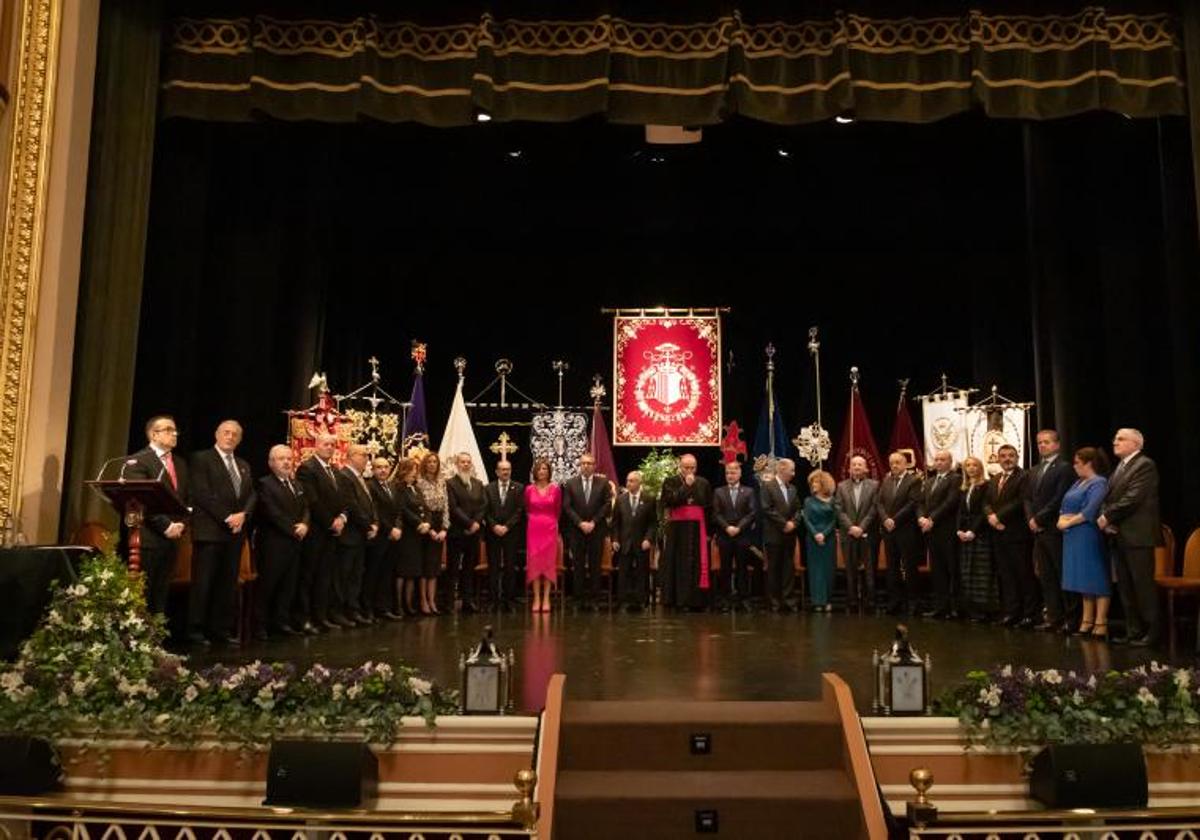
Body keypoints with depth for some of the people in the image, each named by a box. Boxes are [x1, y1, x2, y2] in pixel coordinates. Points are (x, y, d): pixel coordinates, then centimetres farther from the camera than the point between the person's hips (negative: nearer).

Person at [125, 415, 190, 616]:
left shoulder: (180, 464, 19)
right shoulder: (137, 461, -5)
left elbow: (186, 499, 19)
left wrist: (181, 524, 2)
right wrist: (166, 526, -16)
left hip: (171, 538, 7)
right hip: (147, 538, -7)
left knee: (161, 594, 7)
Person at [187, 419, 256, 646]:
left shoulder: (243, 465, 21)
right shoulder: (201, 459, 0)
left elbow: (251, 495, 14)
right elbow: (201, 493, -10)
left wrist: (243, 515, -6)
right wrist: (226, 517, -13)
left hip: (236, 531, 6)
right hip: (210, 530, -6)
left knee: (229, 583, 6)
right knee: (203, 582, -3)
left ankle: (223, 629, 10)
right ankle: (196, 629, 5)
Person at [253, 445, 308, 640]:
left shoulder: (296, 484, 17)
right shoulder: (265, 484, -8)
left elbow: (305, 508, 14)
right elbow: (273, 514, -16)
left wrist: (304, 525, -6)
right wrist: (293, 529, -13)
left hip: (294, 543, 7)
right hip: (273, 543, -7)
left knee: (288, 585, 8)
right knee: (266, 585, 0)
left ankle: (282, 622, 16)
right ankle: (260, 625, 8)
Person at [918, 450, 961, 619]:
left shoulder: (956, 480, -3)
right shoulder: (928, 482, 20)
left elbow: (950, 502, -14)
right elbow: (921, 503, 14)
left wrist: (932, 519, -16)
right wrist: (921, 518, -5)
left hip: (948, 531, -7)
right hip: (931, 531, 7)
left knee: (953, 570, -2)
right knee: (937, 571, 8)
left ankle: (955, 607, 4)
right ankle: (940, 606, 11)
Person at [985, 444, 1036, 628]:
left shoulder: (1023, 476, -6)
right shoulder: (994, 479, 18)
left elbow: (1021, 502, -16)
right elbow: (987, 503, 14)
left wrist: (999, 516, -14)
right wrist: (991, 516, -6)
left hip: (1017, 534, -7)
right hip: (998, 534, 7)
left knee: (1024, 574, -1)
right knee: (1005, 575, 9)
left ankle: (1029, 613, 5)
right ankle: (1011, 612, 15)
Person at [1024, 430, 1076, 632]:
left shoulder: (1064, 468, -6)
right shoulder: (1034, 471, 19)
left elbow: (1059, 499, -14)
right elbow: (1028, 498, 16)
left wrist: (1039, 519, -12)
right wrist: (1031, 519, -1)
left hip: (1055, 529, -7)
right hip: (1038, 531, 7)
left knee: (1063, 575, -3)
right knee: (1046, 576, 8)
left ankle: (1069, 617, 3)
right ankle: (1053, 617, 12)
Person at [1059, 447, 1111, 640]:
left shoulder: (1099, 483, -11)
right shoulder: (1078, 483, 17)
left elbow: (1090, 511, -21)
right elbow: (1066, 506, 18)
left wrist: (1069, 522, -15)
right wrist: (1061, 519, -1)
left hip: (1088, 536, -9)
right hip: (1074, 537, 9)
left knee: (1096, 580, -4)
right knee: (1084, 580, 12)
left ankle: (1101, 623, -1)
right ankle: (1087, 621, 19)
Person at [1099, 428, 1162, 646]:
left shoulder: (1145, 465, -9)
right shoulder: (1119, 468, 19)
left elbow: (1133, 499, -18)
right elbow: (1109, 498, 17)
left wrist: (1108, 517, -12)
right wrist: (1105, 518, -2)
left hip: (1138, 535, -9)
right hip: (1120, 536, 9)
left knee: (1143, 585, -4)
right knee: (1125, 587, 10)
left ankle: (1152, 631, 4)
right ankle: (1134, 631, 17)